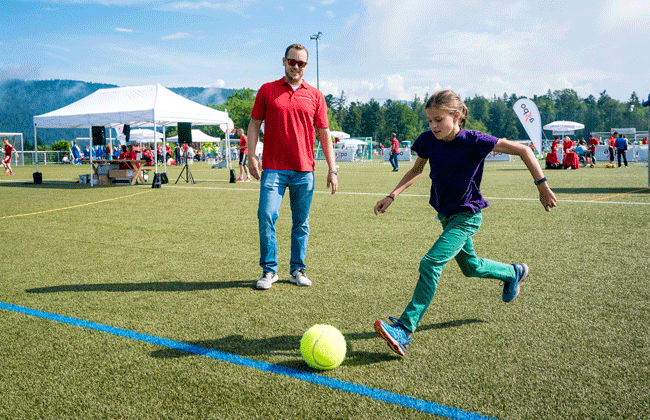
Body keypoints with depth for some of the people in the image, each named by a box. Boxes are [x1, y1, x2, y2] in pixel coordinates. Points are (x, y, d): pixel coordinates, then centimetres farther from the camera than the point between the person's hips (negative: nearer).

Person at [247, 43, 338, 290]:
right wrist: (251, 156, -4)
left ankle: (298, 269, 18)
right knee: (266, 217, -8)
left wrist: (332, 169, 5)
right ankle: (269, 270, 5)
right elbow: (254, 124, 8)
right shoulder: (267, 90, 8)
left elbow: (324, 133, 10)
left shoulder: (315, 95, 10)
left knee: (301, 223, 6)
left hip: (304, 170, 1)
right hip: (273, 168, -1)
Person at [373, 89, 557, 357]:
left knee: (430, 264, -22)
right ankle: (514, 273, 52)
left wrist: (542, 186, -19)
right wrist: (391, 197, 0)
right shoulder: (428, 140, -6)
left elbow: (522, 150, -17)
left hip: (466, 217, -7)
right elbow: (417, 170, 11)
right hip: (446, 215, 7)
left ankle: (404, 329, -22)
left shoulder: (473, 141, -21)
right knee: (471, 267, 24)